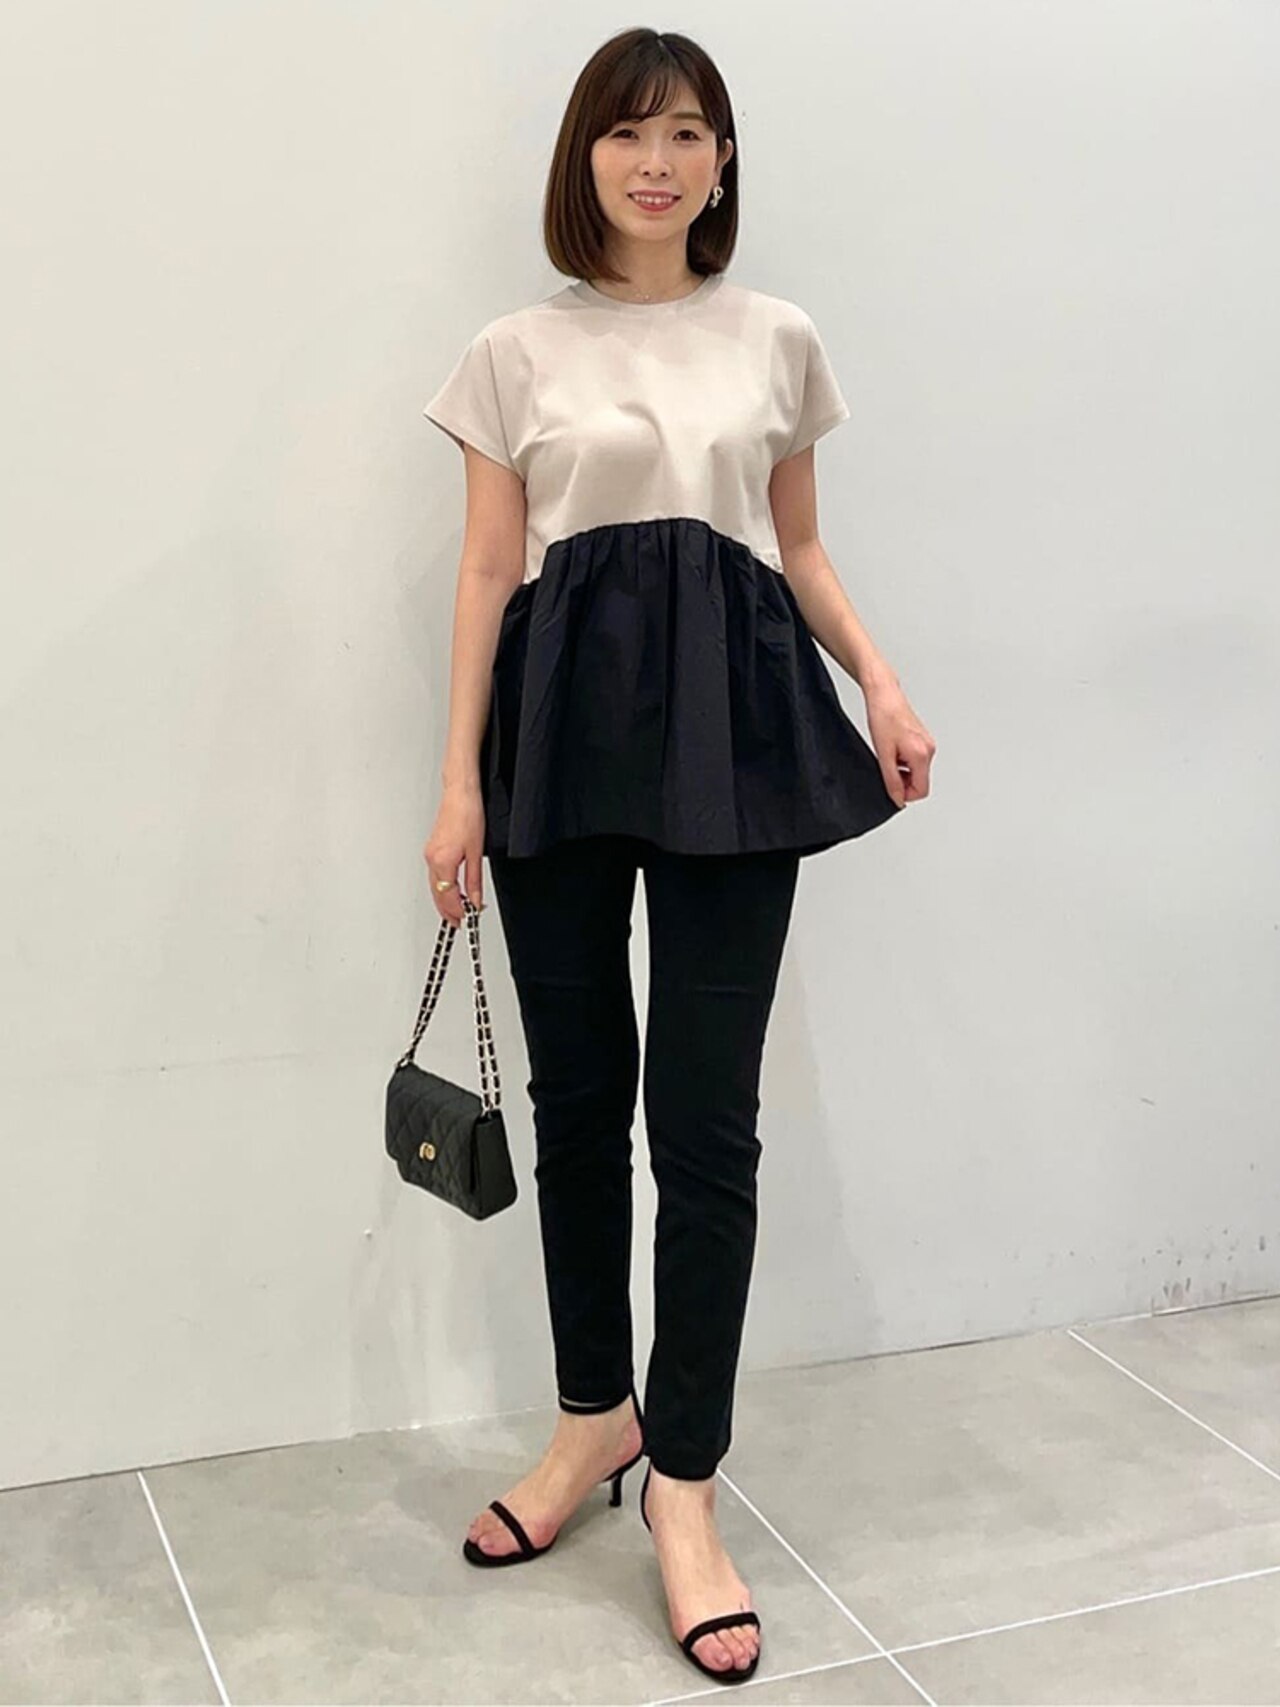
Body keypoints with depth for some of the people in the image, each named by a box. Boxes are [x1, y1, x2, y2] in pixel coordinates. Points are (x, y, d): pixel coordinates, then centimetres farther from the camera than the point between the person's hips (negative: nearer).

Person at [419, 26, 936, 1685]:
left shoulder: (777, 341, 11)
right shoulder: (519, 352, 8)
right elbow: (488, 573, 4)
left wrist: (882, 681, 0)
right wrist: (460, 782, -2)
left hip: (734, 727, 0)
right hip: (562, 722, 0)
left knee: (706, 1114, -4)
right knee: (577, 1092, 7)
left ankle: (684, 1484, 7)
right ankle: (595, 1414, 26)